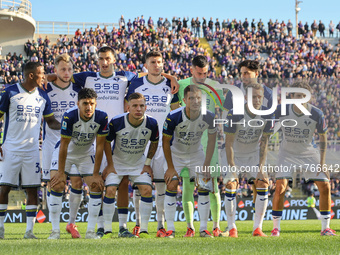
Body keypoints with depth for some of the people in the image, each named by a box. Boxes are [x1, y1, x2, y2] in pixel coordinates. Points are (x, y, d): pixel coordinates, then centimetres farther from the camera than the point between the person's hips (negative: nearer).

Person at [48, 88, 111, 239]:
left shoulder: (101, 118, -24)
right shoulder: (69, 117, -31)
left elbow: (100, 146, -17)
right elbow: (64, 146, -24)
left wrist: (96, 174, -16)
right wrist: (61, 173, -21)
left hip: (87, 154, 2)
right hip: (66, 152, -2)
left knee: (97, 187, -9)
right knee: (56, 185, -17)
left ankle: (90, 231, -1)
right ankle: (55, 230, -9)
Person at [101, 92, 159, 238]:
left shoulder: (151, 123, -18)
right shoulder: (116, 122, -25)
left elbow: (154, 142, 3)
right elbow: (107, 142, -7)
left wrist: (148, 163, 2)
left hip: (139, 163, 2)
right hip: (117, 162, -2)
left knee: (147, 190, -13)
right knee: (110, 190, -16)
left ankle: (144, 231, -3)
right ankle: (108, 231, -6)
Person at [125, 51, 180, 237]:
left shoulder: (170, 86, 7)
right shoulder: (136, 85, 4)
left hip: (163, 140, 1)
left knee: (162, 183, -1)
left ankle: (161, 225, 2)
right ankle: (138, 222, 9)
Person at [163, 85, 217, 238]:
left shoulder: (209, 117, -22)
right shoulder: (173, 117, -28)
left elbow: (211, 140, -6)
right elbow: (166, 142, -14)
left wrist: (206, 166, -8)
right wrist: (170, 167, -12)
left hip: (196, 153, 2)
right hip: (176, 153, -2)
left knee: (204, 187, -8)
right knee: (171, 186, -14)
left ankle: (203, 229, 0)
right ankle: (170, 229, -7)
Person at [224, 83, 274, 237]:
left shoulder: (267, 115, -16)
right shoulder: (235, 114, -26)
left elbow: (264, 143, -10)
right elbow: (229, 143, -21)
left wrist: (260, 168, -17)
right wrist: (232, 167, -26)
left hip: (254, 154, 2)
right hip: (235, 154, -2)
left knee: (263, 183, -13)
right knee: (230, 185, -17)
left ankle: (257, 228, -7)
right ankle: (231, 228, -7)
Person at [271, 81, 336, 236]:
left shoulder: (316, 114, -17)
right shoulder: (281, 111, -18)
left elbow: (323, 139, -5)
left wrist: (322, 163, -8)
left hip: (309, 153, 1)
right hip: (287, 153, -1)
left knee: (325, 187, -6)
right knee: (280, 187, -17)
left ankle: (325, 228, 8)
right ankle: (276, 228, -3)